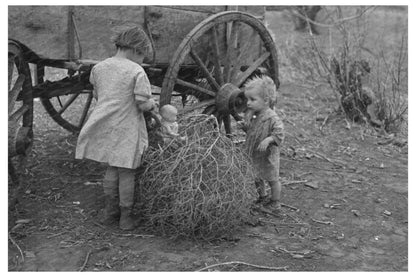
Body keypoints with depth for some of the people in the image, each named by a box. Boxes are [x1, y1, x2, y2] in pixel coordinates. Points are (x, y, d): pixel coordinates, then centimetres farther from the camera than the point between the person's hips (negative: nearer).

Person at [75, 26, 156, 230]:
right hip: (126, 129, -5)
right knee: (126, 173, 7)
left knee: (112, 169, 19)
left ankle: (110, 212, 27)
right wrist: (153, 104, 8)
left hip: (105, 126, 5)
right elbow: (143, 104, -13)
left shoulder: (99, 67, 6)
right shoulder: (136, 71, -12)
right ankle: (125, 217, 18)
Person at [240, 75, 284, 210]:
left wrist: (269, 140, -40)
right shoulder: (253, 116, 0)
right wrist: (245, 127, -4)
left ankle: (275, 202, 28)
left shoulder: (272, 118, -23)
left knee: (272, 179, 11)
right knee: (257, 178, 20)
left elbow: (279, 134, -26)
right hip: (255, 155, 7)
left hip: (268, 156, -7)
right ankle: (263, 197, 43)